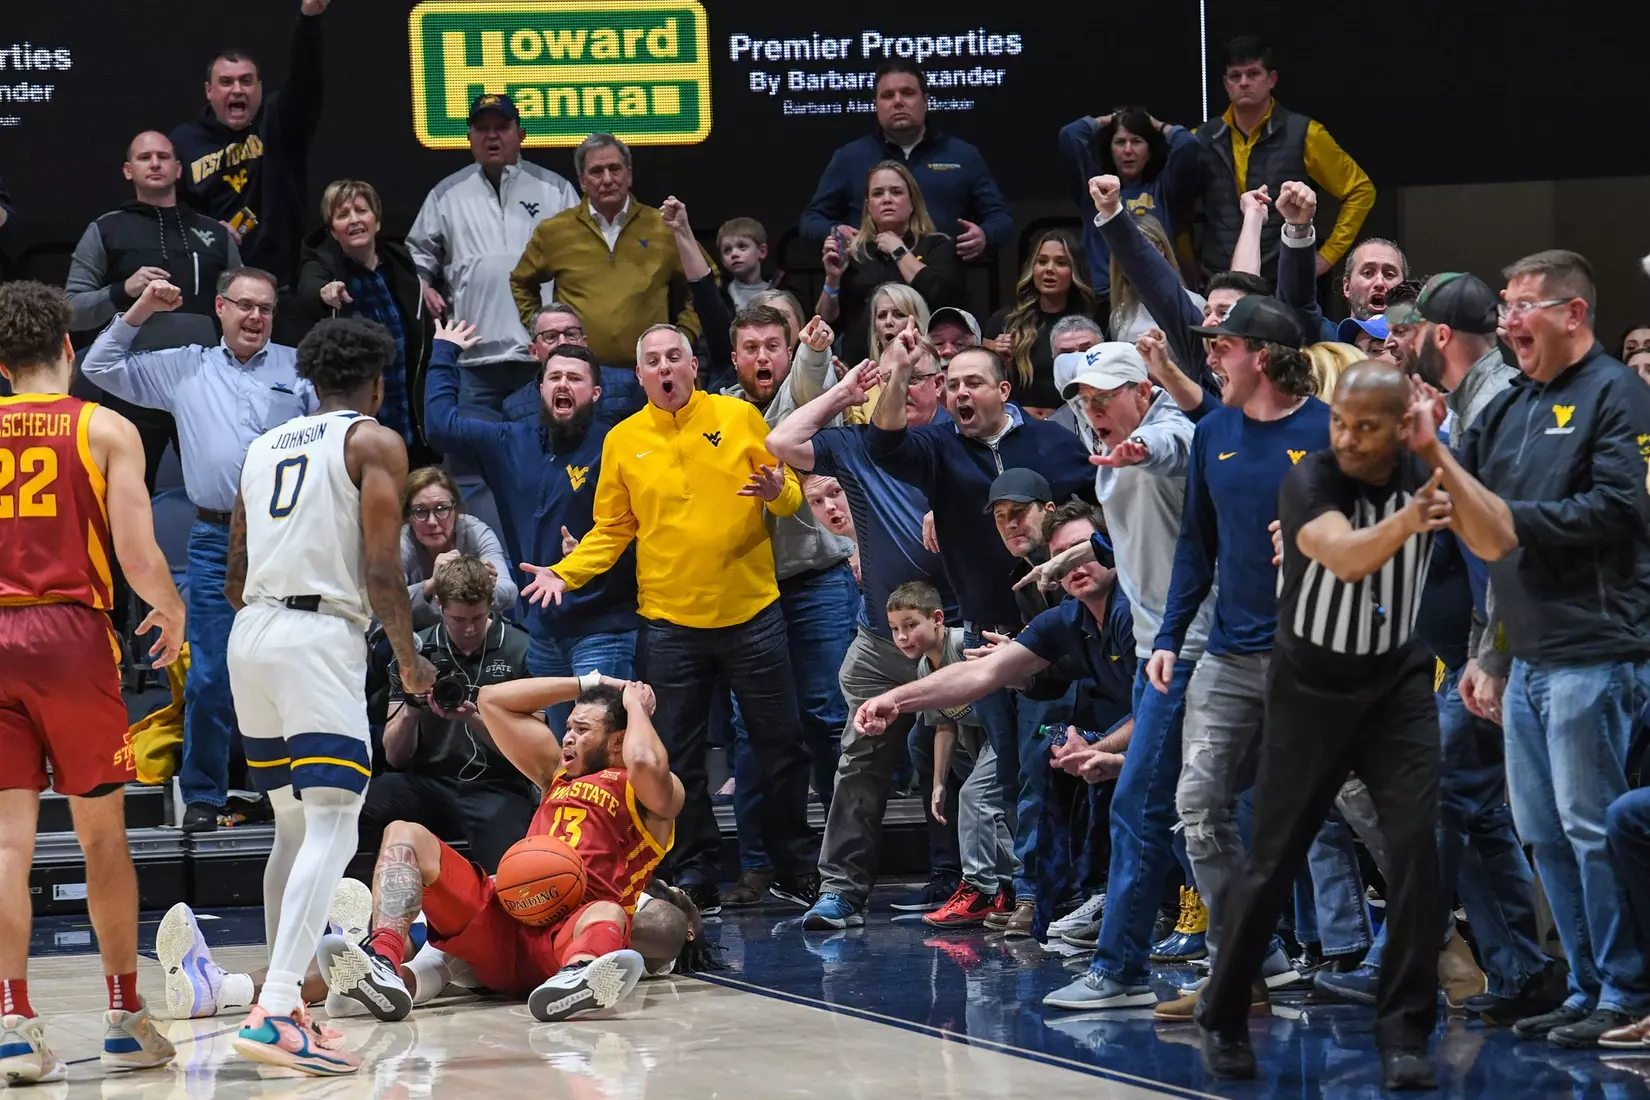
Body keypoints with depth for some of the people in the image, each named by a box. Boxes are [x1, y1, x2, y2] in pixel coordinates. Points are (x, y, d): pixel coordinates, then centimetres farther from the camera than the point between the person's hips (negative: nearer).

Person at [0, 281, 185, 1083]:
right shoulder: (105, 430, 0)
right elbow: (138, 555, -7)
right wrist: (173, 611, 13)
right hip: (71, 633, -2)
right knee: (102, 832, 10)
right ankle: (125, 1018, 16)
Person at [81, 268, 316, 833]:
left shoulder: (299, 368, 9)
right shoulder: (184, 369, 13)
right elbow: (100, 367, 16)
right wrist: (139, 311, 7)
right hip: (217, 542, 1)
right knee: (210, 675, -1)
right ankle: (202, 796, 7)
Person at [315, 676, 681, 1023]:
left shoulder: (654, 794, 11)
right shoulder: (560, 773, 31)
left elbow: (646, 763, -15)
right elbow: (493, 699, 34)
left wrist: (634, 704, 6)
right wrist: (590, 684, 30)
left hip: (566, 936, -6)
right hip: (500, 920, 6)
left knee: (608, 916, -40)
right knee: (404, 835, -11)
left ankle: (577, 979, -80)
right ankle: (382, 964, -42)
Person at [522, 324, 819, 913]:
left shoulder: (739, 417, 1)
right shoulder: (623, 440, 5)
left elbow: (790, 492, 4)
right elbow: (611, 530, 6)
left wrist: (777, 492, -19)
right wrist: (564, 573, -7)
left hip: (751, 613, -1)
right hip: (670, 621, 1)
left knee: (779, 743, 5)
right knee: (680, 756, 4)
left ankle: (797, 871, 17)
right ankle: (695, 874, 13)